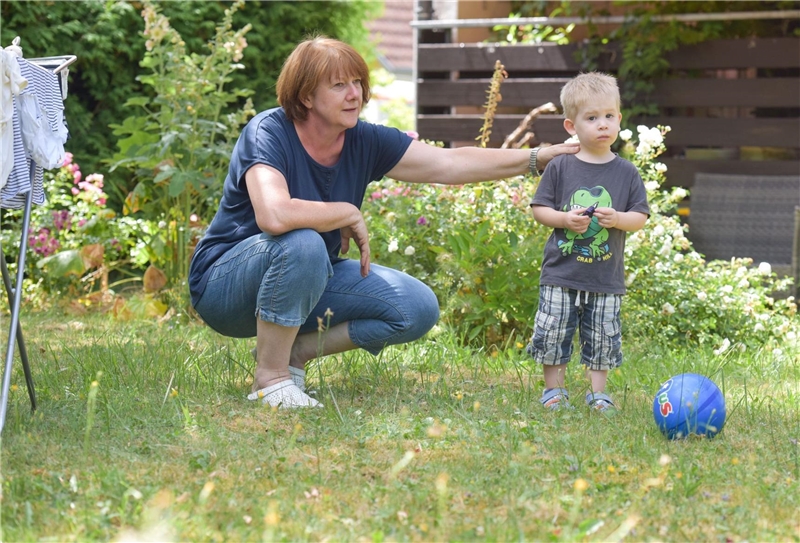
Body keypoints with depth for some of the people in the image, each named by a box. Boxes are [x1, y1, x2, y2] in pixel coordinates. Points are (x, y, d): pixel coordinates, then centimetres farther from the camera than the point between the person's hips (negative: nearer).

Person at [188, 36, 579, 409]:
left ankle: (296, 351, 4)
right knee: (302, 244, -38)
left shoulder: (364, 142, -5)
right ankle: (270, 376, -20)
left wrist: (538, 158, -11)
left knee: (418, 308, -7)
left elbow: (450, 164, -4)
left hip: (308, 282, 7)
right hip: (225, 281, -7)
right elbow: (273, 216, -41)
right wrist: (349, 214, -26)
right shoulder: (268, 133, -23)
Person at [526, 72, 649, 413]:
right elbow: (539, 208, 2)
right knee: (552, 333, 1)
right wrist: (564, 219, -15)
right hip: (561, 274, -1)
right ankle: (554, 391, 14)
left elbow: (641, 217, 3)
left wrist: (618, 219, -17)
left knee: (602, 340, 6)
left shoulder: (626, 173, 2)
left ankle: (598, 394, 17)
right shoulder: (560, 168, 0)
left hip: (606, 279, 1)